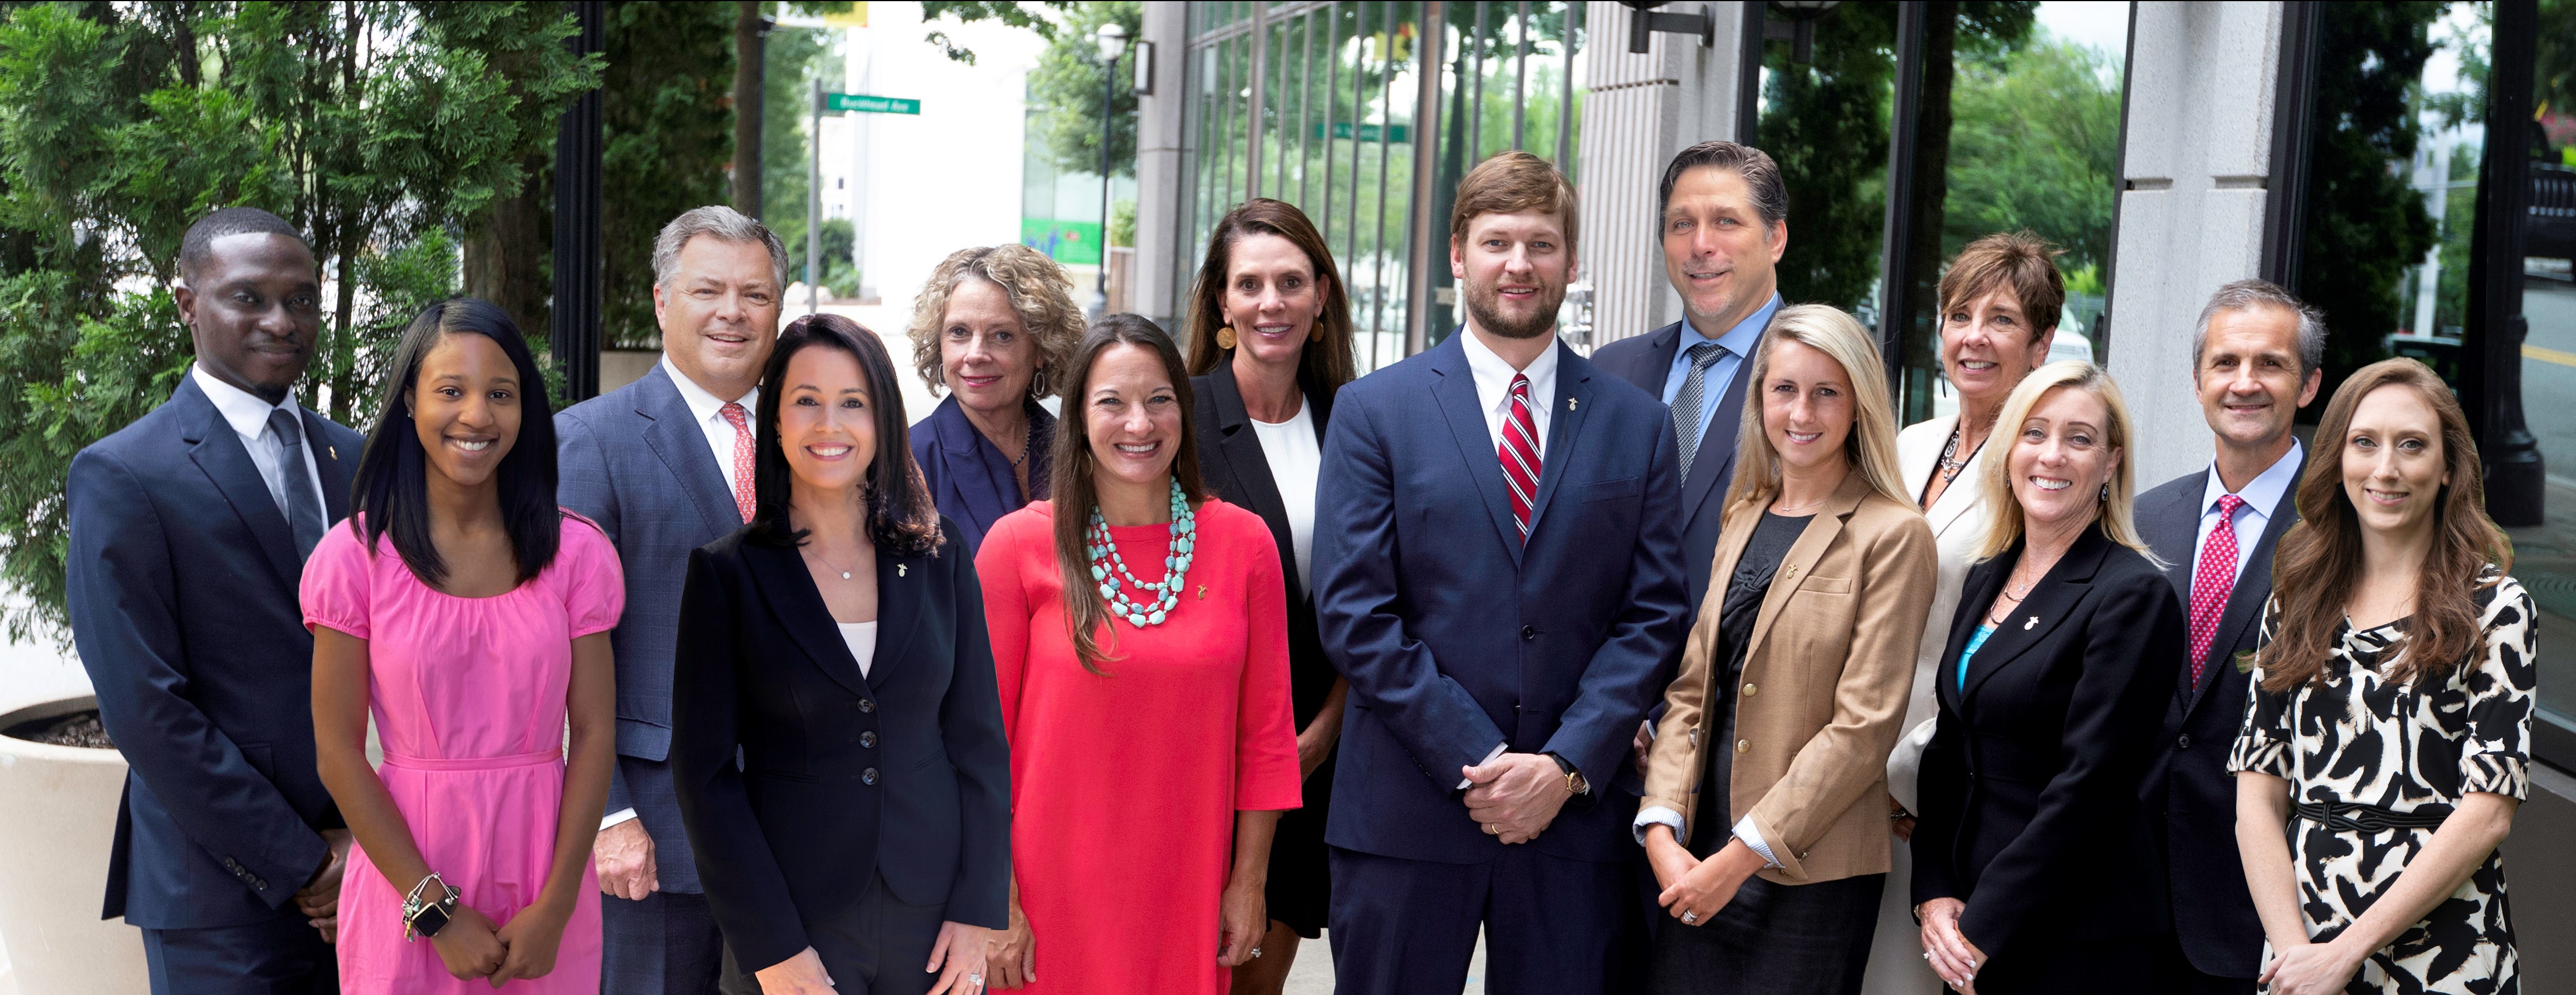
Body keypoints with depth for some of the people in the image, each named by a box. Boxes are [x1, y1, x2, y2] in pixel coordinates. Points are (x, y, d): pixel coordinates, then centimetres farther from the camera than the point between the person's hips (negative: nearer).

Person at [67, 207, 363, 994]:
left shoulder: (352, 461, 9)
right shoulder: (123, 477, -8)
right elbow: (145, 711, -14)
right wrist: (300, 867, -13)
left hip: (359, 870, 5)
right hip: (224, 898, -5)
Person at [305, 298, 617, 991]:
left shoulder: (576, 552, -2)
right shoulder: (355, 556, -6)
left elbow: (594, 734, -3)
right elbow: (338, 753, -7)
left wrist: (554, 910, -10)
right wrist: (436, 910, -11)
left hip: (545, 880, 2)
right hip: (406, 874, -1)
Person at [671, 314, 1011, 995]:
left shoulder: (939, 563, 3)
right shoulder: (728, 574, -4)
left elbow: (980, 743, 5)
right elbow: (704, 772, -5)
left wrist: (977, 913, -2)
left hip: (932, 924, 2)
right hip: (793, 927, -2)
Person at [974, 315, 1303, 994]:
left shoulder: (1244, 543, 0)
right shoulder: (1017, 545, -5)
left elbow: (1265, 733, 4)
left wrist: (1249, 881, 3)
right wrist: (994, 902, -6)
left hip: (1188, 894, 2)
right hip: (1052, 891, -1)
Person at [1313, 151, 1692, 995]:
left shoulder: (1638, 423, 8)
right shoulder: (1375, 410, 2)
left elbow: (1654, 617, 3)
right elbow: (1353, 613, -5)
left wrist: (1566, 765, -10)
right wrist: (1475, 762, -12)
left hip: (1577, 812, 1)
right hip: (1405, 817, -1)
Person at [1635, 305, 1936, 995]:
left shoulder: (1892, 536, -7)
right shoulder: (1741, 518, 12)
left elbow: (1865, 725, -12)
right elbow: (1691, 686, 9)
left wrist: (1741, 856, -12)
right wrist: (1660, 829, -4)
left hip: (1810, 878, -5)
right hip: (1694, 864, 5)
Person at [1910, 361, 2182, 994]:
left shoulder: (2133, 596, -13)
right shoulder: (1987, 578, 8)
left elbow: (2086, 786, -18)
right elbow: (1948, 748, 10)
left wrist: (1982, 927, -16)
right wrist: (1934, 895, -1)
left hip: (2076, 941, -6)